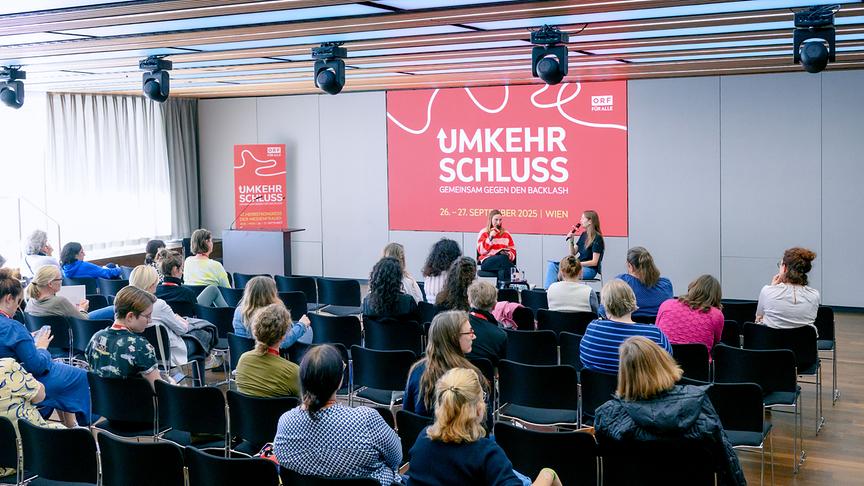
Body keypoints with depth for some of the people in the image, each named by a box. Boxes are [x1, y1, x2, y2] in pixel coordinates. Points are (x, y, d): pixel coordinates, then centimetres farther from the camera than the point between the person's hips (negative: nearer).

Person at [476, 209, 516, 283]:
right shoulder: (483, 233, 11)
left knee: (503, 270, -38)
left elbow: (513, 250, 18)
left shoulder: (506, 233, 20)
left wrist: (509, 255, -6)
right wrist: (490, 238, -10)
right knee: (503, 258, -37)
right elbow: (481, 251, -2)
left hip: (504, 260, 3)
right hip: (487, 261, -2)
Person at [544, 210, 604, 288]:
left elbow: (594, 262, -15)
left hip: (590, 269, -8)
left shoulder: (597, 238, -11)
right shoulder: (584, 235, 13)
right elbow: (573, 253, 15)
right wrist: (571, 240, 0)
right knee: (551, 264, -11)